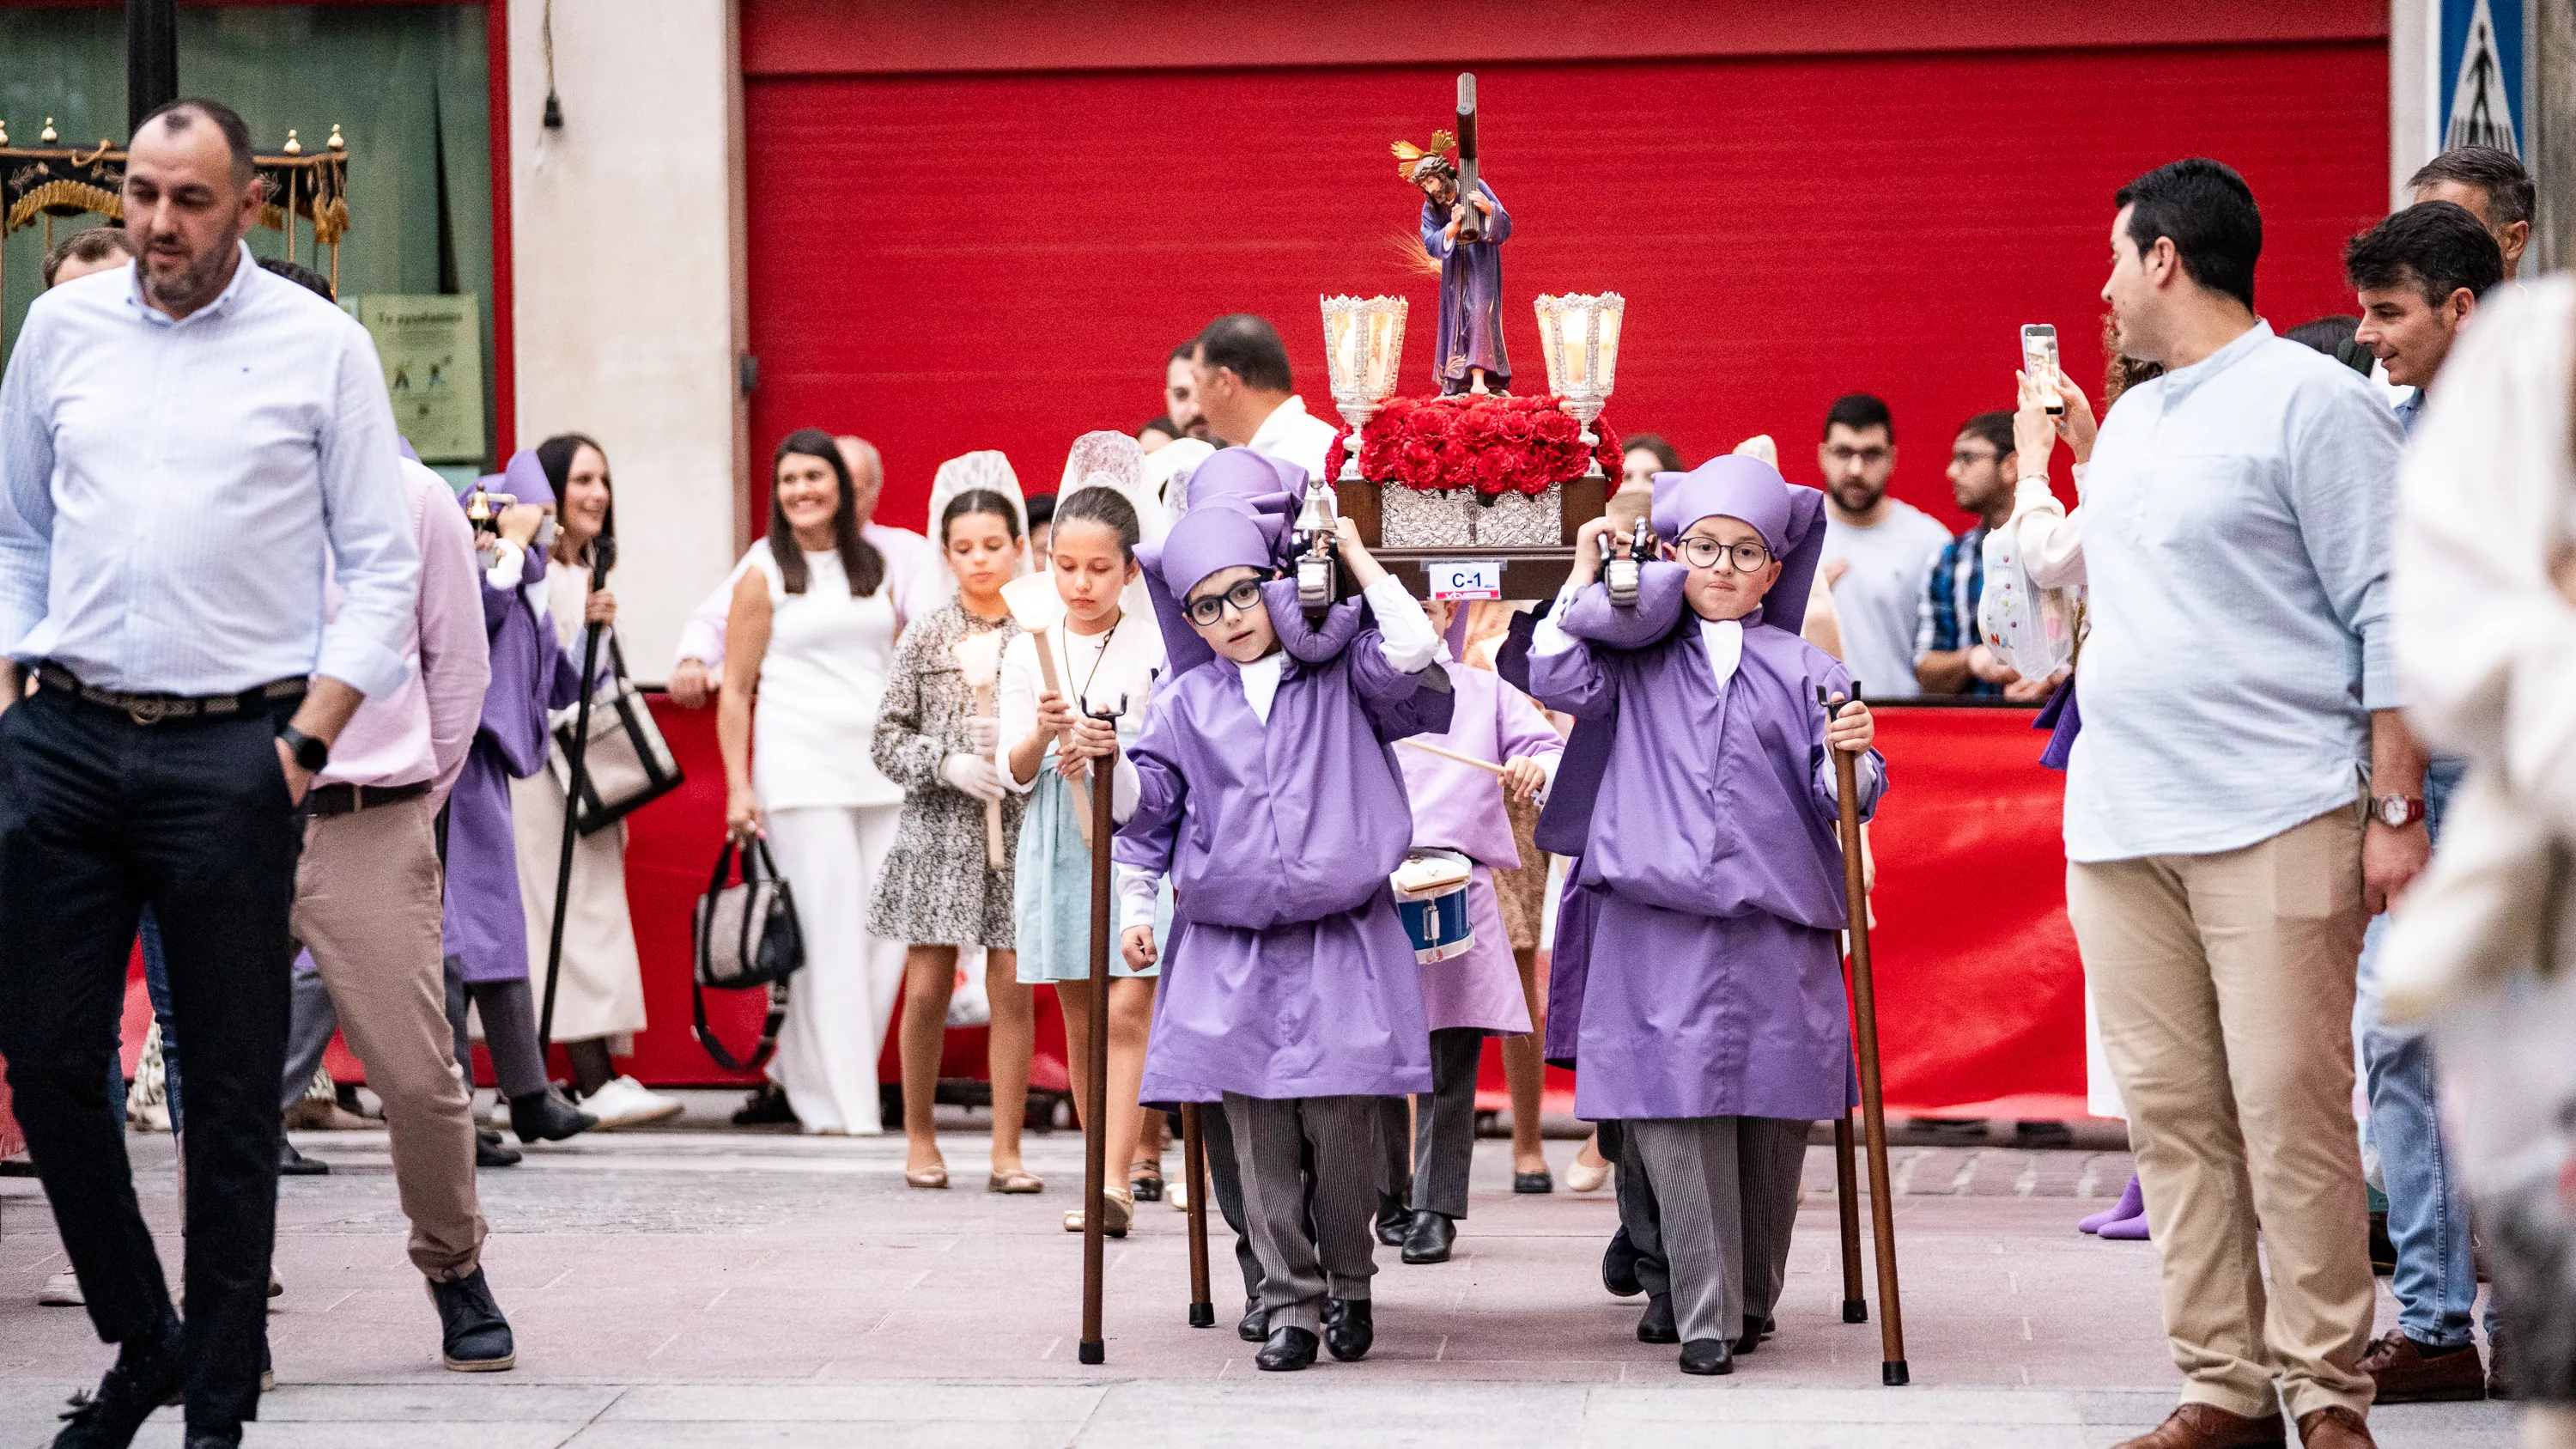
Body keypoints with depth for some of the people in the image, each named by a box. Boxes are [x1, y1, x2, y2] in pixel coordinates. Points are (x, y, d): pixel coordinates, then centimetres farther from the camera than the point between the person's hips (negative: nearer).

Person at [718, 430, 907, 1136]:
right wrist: (738, 785, -8)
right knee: (829, 934, -8)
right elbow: (735, 689, 0)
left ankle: (799, 1076, 12)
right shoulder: (764, 574, 2)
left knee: (888, 931, -1)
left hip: (882, 767, 5)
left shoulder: (876, 567, 15)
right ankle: (838, 1102, -3)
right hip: (801, 772, -5)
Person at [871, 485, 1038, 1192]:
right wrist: (947, 764, -12)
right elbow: (889, 740, 3)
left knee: (1013, 989, -2)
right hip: (938, 829, 0)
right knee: (928, 988, 3)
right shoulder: (925, 637, 4)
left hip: (1022, 826, 0)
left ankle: (1006, 1152, 4)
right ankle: (919, 1134, 20)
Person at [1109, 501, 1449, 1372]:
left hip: (1341, 945, -2)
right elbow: (1150, 802, 17)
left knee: (1341, 1121, -6)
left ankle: (1348, 1287, 13)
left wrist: (1358, 558, -4)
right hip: (1230, 955, 2)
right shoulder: (1186, 701, 12)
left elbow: (1412, 652, -11)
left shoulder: (1343, 679, 6)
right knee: (1258, 1134, -1)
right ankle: (1290, 1301, 6)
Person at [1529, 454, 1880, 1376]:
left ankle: (1751, 1300, 17)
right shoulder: (1639, 658, 14)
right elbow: (1559, 682, 2)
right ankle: (1699, 1313, -8)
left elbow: (1839, 799, 9)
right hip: (1659, 929, -1)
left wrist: (1853, 755, -13)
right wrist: (1585, 579, 7)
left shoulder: (1803, 671, 11)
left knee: (1771, 1117, 3)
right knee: (1676, 1112, -9)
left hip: (1776, 933, 1)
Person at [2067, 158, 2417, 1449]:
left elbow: (2392, 611, -7)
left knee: (2291, 1112, -8)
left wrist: (2396, 808, -12)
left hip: (2272, 821, -7)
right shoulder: (2127, 425, 20)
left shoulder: (2310, 399, -3)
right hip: (2119, 830, 7)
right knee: (2171, 1114, 4)